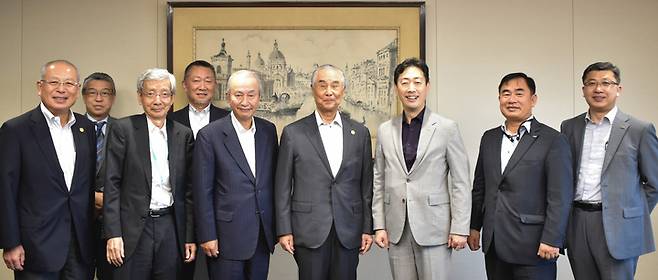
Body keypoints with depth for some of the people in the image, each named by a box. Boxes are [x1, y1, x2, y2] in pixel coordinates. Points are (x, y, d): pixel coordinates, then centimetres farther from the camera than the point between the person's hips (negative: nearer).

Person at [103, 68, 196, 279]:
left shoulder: (184, 135, 7)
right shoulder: (122, 129, -1)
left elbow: (188, 189, 9)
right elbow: (112, 184, -4)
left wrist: (190, 237, 6)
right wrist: (113, 234, -9)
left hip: (171, 228, 3)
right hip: (133, 229, -2)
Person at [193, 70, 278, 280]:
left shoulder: (269, 131, 5)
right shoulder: (210, 135, -8)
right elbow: (202, 191, -7)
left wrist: (276, 226, 10)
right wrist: (207, 236, -9)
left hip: (263, 236, 4)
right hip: (227, 237, -4)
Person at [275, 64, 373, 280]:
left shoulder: (360, 133, 7)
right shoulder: (293, 133, 1)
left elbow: (366, 185, 8)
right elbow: (282, 187, 1)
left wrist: (367, 228, 5)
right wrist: (284, 230, -3)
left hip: (349, 231, 2)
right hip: (309, 231, -2)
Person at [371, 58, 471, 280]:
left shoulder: (447, 128, -3)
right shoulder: (385, 130, 7)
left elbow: (461, 182, -3)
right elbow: (379, 182, 10)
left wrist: (460, 228, -7)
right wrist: (379, 226, 5)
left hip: (434, 228, -3)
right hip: (397, 229, 3)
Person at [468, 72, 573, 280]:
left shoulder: (553, 140, -6)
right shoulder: (489, 138, 11)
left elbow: (560, 196, -10)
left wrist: (551, 240, -15)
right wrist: (474, 226, 14)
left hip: (532, 246, -5)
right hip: (493, 243, 5)